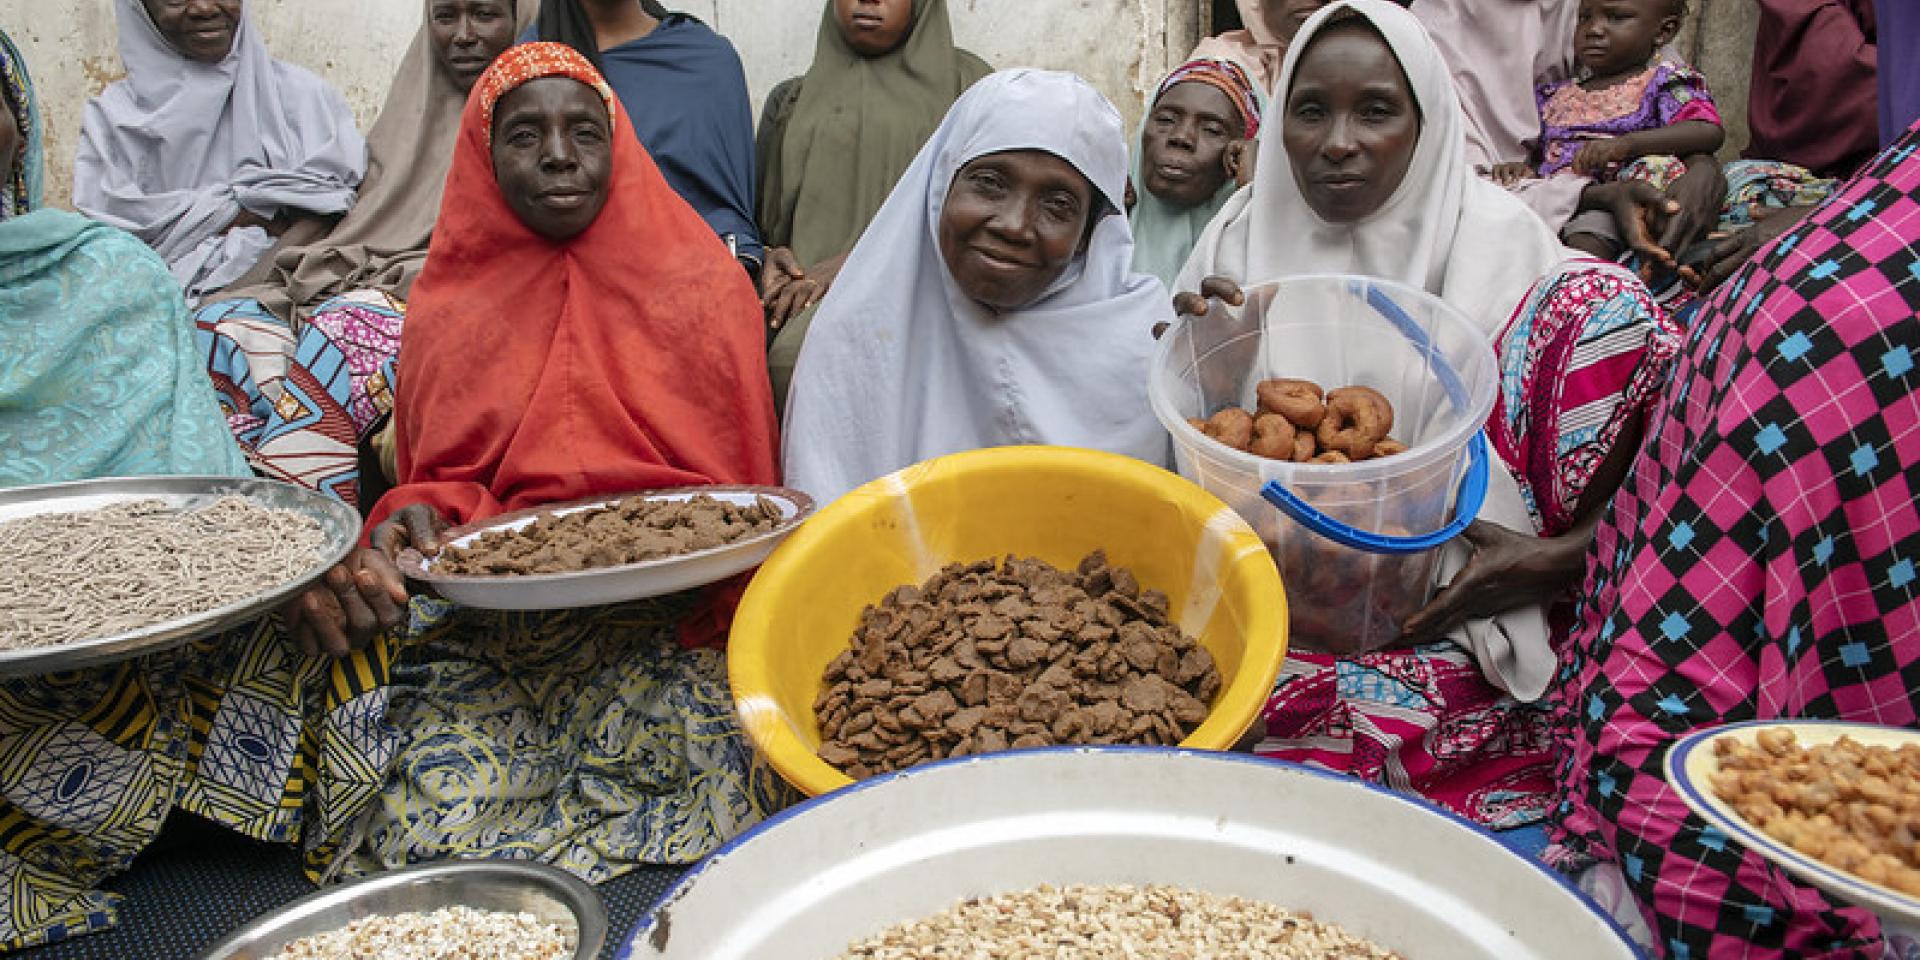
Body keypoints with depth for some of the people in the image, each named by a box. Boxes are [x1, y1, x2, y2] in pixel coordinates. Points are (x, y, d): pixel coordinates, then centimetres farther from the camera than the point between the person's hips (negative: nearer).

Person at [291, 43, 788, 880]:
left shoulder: (699, 284, 6)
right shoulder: (451, 303, 12)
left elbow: (737, 494, 5)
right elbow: (443, 483, 12)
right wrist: (415, 519, -11)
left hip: (664, 625, -1)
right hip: (484, 634, 1)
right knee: (429, 819, -22)